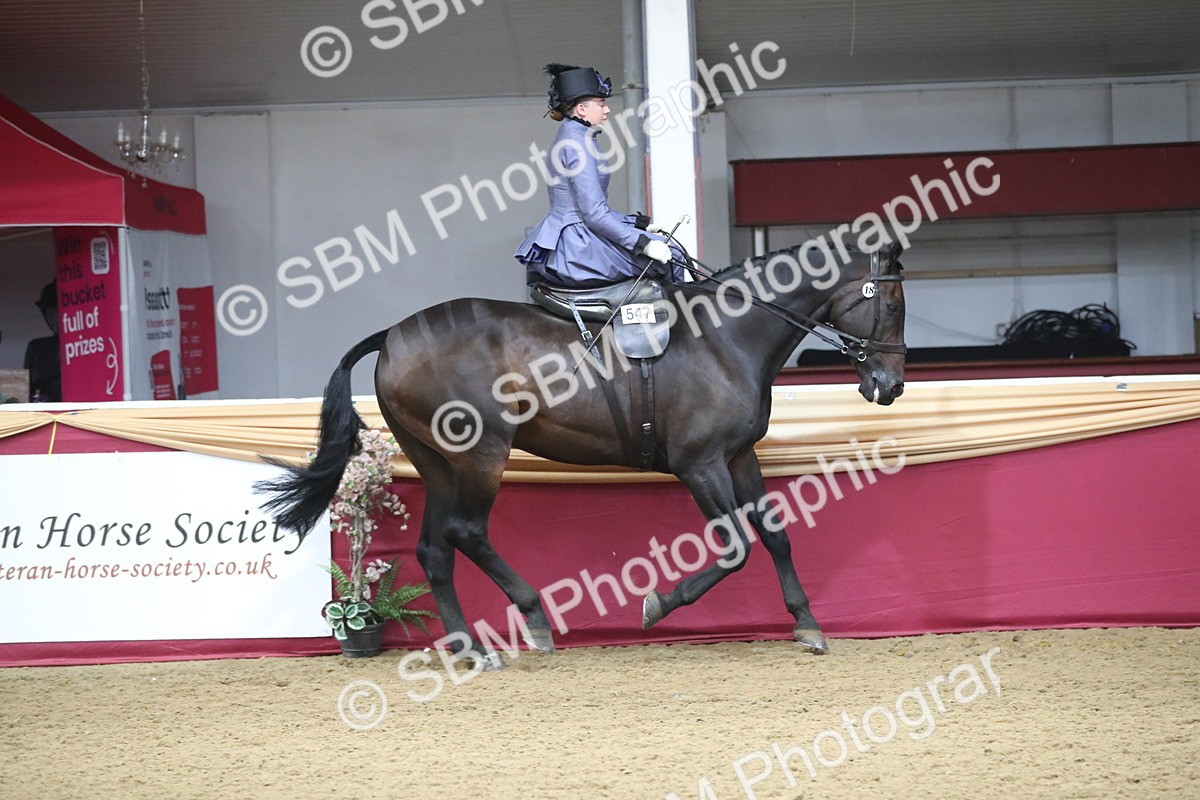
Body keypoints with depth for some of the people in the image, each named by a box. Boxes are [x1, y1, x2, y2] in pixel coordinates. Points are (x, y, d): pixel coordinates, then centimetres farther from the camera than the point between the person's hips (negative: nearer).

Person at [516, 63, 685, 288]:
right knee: (669, 259, -10)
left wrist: (641, 224, 18)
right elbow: (594, 214, -21)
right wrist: (643, 243, -22)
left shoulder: (568, 139, 18)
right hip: (577, 251, -11)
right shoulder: (578, 144, -14)